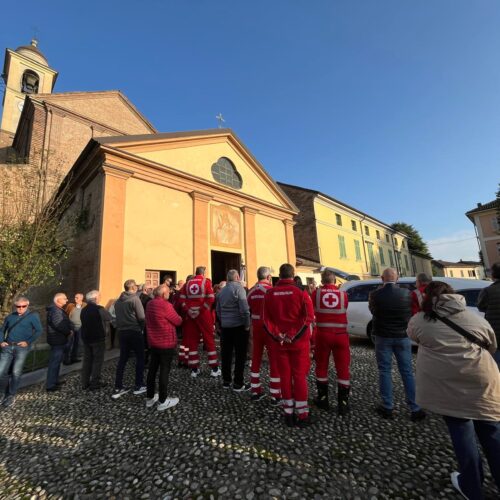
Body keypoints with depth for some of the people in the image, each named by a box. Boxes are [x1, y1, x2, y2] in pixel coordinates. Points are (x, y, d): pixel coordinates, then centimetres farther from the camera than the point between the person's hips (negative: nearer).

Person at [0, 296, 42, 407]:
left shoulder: (33, 316, -2)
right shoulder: (10, 316, 11)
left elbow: (39, 331, -6)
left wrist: (28, 342, -13)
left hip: (22, 348, -4)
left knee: (16, 373, 1)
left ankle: (11, 395, 19)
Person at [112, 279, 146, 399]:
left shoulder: (118, 301, 7)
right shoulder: (135, 299, -14)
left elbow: (118, 316, 10)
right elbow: (141, 317, -17)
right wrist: (141, 328, -2)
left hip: (122, 332, 6)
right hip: (135, 332, -6)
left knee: (122, 359, 14)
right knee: (140, 358, 8)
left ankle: (118, 388, 17)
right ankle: (139, 386, 14)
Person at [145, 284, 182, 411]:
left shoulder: (150, 304, 4)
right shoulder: (165, 305, -21)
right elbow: (178, 321, -14)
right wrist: (178, 317, 8)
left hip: (153, 342, 8)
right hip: (166, 344, -8)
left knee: (152, 369, 16)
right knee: (164, 371, 3)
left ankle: (150, 398, 30)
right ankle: (162, 401, 14)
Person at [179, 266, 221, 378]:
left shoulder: (188, 283, 10)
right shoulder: (206, 281, -2)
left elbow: (182, 298, 3)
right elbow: (211, 298, -15)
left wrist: (187, 310, 0)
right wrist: (202, 310, -11)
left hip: (190, 314, 4)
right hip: (203, 314, -3)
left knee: (192, 340, 12)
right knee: (209, 339, 6)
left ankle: (194, 369, 17)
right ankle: (214, 369, 11)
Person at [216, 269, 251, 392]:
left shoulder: (221, 290, 8)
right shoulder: (239, 288, -12)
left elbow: (218, 310, 13)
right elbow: (244, 309, -20)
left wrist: (222, 322, 18)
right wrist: (247, 324, -11)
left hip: (225, 326, 6)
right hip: (238, 325, -6)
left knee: (226, 354, 13)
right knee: (240, 355, 4)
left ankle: (226, 381, 23)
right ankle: (238, 384, 9)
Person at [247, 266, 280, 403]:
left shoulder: (251, 291, 3)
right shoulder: (271, 290, -15)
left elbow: (248, 310, 7)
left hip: (256, 327, 6)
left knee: (256, 359, 16)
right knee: (274, 361, 6)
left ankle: (255, 391, 27)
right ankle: (276, 395, 15)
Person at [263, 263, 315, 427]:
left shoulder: (270, 293, 0)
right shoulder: (301, 291, -8)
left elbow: (267, 319, -2)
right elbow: (308, 317, -14)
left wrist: (278, 335, -5)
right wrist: (294, 335, -14)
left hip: (280, 341, 2)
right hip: (299, 341, -2)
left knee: (285, 376, 13)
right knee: (299, 376, 10)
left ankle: (288, 413, 23)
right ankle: (302, 415, 18)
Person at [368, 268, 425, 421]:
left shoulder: (375, 294, -13)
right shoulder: (406, 293, -8)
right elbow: (411, 313, 7)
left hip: (383, 336, -2)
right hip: (402, 337, 2)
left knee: (384, 371, 8)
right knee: (407, 371, 13)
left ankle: (387, 407, 15)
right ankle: (415, 408, 17)